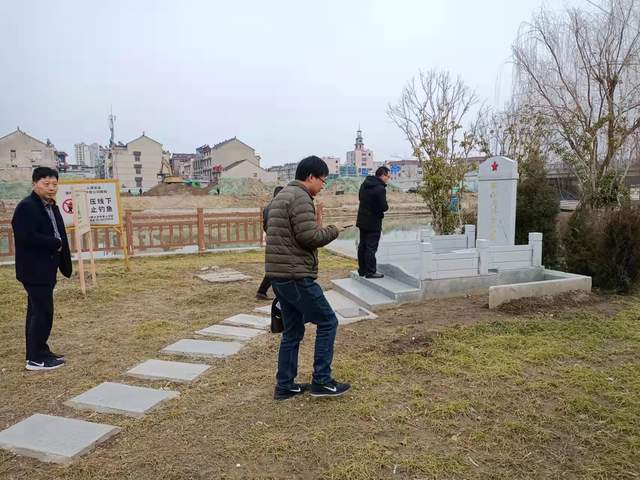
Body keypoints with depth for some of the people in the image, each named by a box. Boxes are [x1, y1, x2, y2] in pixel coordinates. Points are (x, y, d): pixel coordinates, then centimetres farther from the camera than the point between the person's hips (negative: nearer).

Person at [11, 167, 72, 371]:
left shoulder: (52, 207, 15)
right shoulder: (26, 207, -13)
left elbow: (59, 235, 15)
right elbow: (27, 236, -24)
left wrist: (64, 264, 2)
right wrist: (55, 244, -13)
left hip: (46, 269, 9)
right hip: (34, 270, -9)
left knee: (37, 312, 16)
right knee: (42, 312, -7)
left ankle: (39, 352, 26)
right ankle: (35, 359, 2)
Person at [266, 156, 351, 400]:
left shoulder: (281, 196, 19)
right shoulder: (300, 198, -13)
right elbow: (308, 237, -19)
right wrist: (332, 231, -3)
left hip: (278, 274, 10)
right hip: (296, 276, -10)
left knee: (292, 330, 16)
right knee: (327, 322, 2)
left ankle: (285, 386, 22)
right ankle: (321, 381, 8)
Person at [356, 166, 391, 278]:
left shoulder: (364, 184, 6)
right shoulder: (380, 189, -21)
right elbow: (384, 207, -21)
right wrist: (385, 207, 1)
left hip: (362, 220, 8)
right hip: (373, 222, -8)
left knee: (362, 245, 14)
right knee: (371, 247, -1)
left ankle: (362, 270, 23)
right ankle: (370, 272, 4)